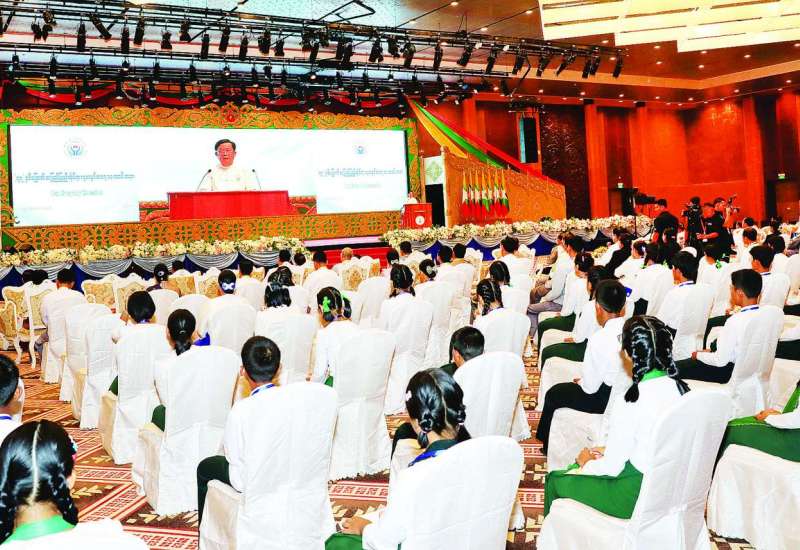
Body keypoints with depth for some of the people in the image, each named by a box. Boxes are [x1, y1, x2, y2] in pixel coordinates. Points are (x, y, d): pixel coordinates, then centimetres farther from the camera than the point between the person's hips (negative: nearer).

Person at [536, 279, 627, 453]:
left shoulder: (599, 339, -26)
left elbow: (590, 387, -18)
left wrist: (580, 382, 6)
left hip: (607, 399, -7)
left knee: (553, 394, 18)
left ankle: (548, 446, 36)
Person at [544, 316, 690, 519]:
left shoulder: (630, 402, -28)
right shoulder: (680, 388, -7)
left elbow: (611, 468, -18)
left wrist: (587, 462, 3)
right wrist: (609, 450, 10)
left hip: (637, 497, -7)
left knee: (555, 480, 13)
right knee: (575, 467, 26)